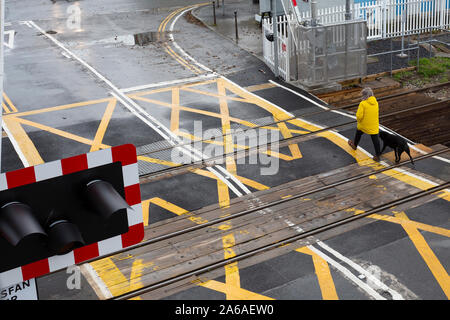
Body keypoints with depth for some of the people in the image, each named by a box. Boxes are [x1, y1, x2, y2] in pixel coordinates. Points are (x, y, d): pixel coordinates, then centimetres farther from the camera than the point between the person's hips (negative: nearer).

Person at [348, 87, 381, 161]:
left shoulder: (363, 103, -19)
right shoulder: (376, 103, -1)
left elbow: (359, 115, -21)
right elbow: (375, 113, 8)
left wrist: (359, 121, -1)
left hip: (363, 125, -3)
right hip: (374, 126, 3)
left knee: (358, 133, 26)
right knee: (375, 139, 6)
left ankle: (354, 145, 49)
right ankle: (377, 156, 7)